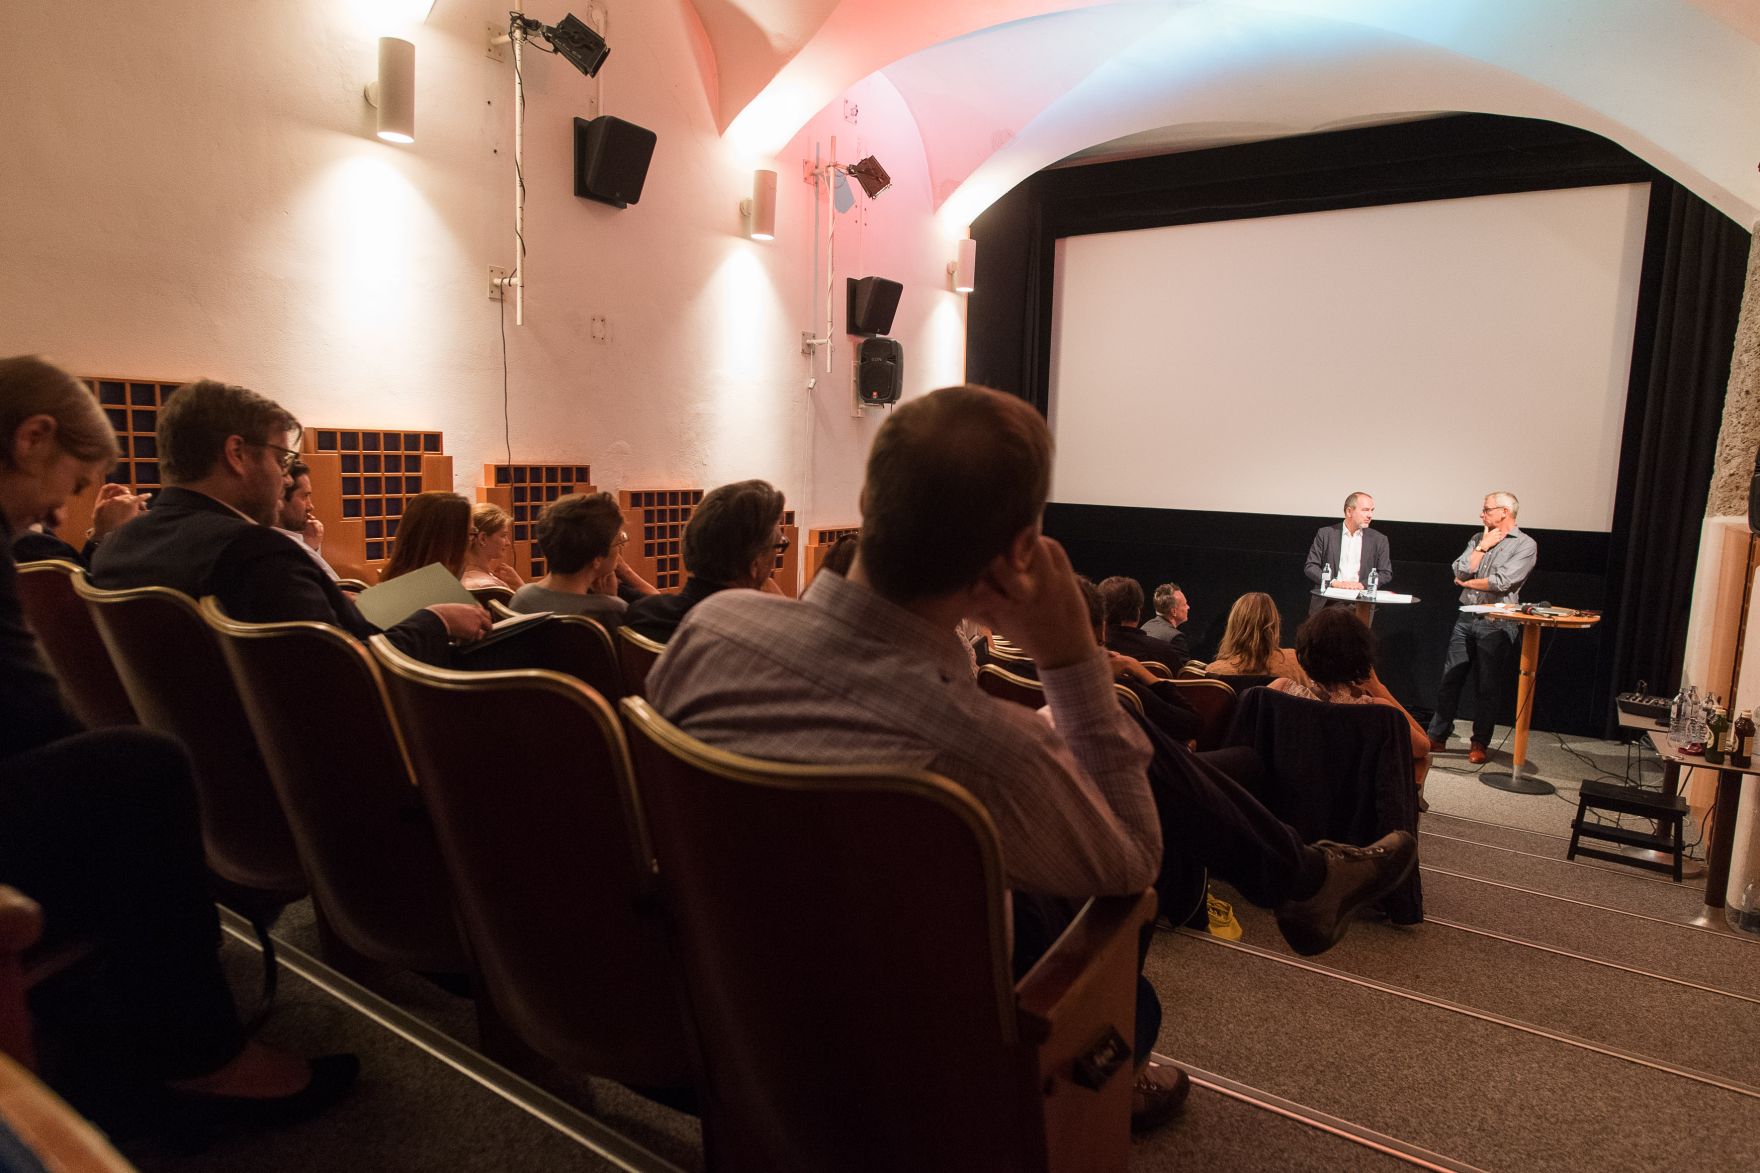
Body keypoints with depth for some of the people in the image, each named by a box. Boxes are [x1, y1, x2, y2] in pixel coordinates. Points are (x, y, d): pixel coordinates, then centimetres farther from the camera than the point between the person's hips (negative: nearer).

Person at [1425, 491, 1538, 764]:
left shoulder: (1526, 545, -4)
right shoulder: (1478, 539, 14)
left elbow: (1502, 582, -15)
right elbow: (1460, 571, 1)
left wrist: (1468, 583, -1)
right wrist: (1483, 546, -1)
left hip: (1497, 623, -5)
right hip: (1466, 618, 5)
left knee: (1487, 688, 2)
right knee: (1449, 681, 6)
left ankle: (1480, 744, 13)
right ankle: (1437, 737, 13)